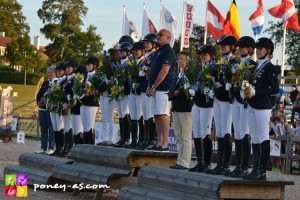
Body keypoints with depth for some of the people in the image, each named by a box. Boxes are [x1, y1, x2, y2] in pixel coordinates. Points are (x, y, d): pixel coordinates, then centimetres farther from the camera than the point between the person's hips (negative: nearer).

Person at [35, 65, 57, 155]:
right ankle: (43, 148, 15)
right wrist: (39, 102, -1)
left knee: (51, 129, -3)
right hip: (42, 109, 7)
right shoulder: (45, 83, 17)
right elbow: (39, 94, 17)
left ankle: (51, 148, 2)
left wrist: (48, 101, -21)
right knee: (43, 129, 10)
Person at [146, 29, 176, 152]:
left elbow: (164, 71, -16)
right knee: (157, 116, 8)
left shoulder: (168, 51, -8)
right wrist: (150, 87, 10)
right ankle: (159, 143, 12)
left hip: (163, 88, -9)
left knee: (163, 115, -11)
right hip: (155, 89, 9)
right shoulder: (158, 52, 21)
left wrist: (153, 87, -16)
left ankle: (164, 145, -12)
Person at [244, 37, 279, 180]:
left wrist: (255, 93, -18)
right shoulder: (256, 67, 18)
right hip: (252, 106, 9)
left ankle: (262, 172, -6)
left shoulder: (269, 67, -6)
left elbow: (275, 88, -14)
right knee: (254, 139, 9)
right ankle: (256, 169, 14)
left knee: (263, 139, -7)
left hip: (263, 106, -9)